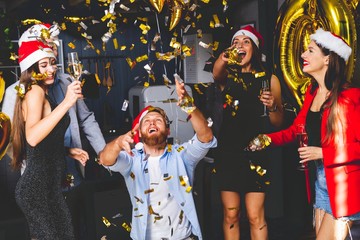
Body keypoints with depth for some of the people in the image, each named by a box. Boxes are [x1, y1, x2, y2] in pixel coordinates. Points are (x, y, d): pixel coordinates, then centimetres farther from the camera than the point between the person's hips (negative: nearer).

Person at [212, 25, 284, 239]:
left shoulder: (269, 79, 5)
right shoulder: (228, 76, 9)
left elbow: (278, 122, 6)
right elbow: (216, 74, -17)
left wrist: (272, 106, -15)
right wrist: (222, 60, -39)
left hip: (256, 152, -2)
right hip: (228, 151, 2)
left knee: (255, 216, -6)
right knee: (231, 214, 5)